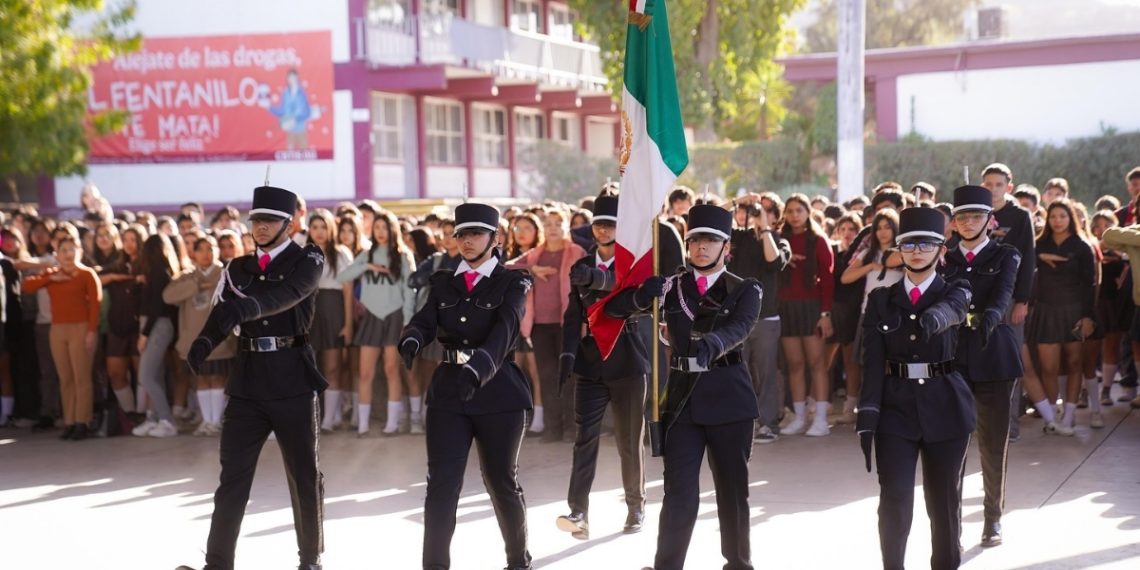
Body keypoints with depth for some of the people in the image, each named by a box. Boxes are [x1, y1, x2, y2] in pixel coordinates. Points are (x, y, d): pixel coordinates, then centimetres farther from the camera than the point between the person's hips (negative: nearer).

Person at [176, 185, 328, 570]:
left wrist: (248, 305, -42)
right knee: (232, 476, 0)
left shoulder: (308, 261, -1)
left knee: (304, 475, 7)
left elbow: (287, 294, -22)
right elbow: (221, 314, -2)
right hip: (248, 381, 3)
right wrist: (203, 342, -25)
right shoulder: (238, 268, 12)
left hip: (293, 379, -3)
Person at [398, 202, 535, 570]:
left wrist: (478, 367, -39)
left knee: (501, 481, 9)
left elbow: (504, 329, -20)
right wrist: (411, 341, -31)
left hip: (498, 392, -3)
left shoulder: (512, 282, -2)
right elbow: (425, 320, -6)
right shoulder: (443, 282, 10)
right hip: (448, 392, 3)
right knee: (441, 483, -6)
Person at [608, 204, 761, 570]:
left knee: (733, 490, 9)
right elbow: (614, 309, 1)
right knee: (679, 493, -5)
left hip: (729, 398, -1)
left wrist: (713, 344, -43)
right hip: (682, 398, 1)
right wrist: (641, 297, -22)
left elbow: (740, 326, -20)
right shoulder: (670, 287, 7)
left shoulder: (745, 289, 1)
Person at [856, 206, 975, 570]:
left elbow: (949, 310, -25)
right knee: (895, 499, -7)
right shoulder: (881, 300, 5)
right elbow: (872, 363, -1)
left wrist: (933, 318, -49)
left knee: (944, 500, 7)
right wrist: (867, 416, -10)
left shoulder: (955, 293, 1)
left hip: (945, 406, 0)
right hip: (895, 407, 0)